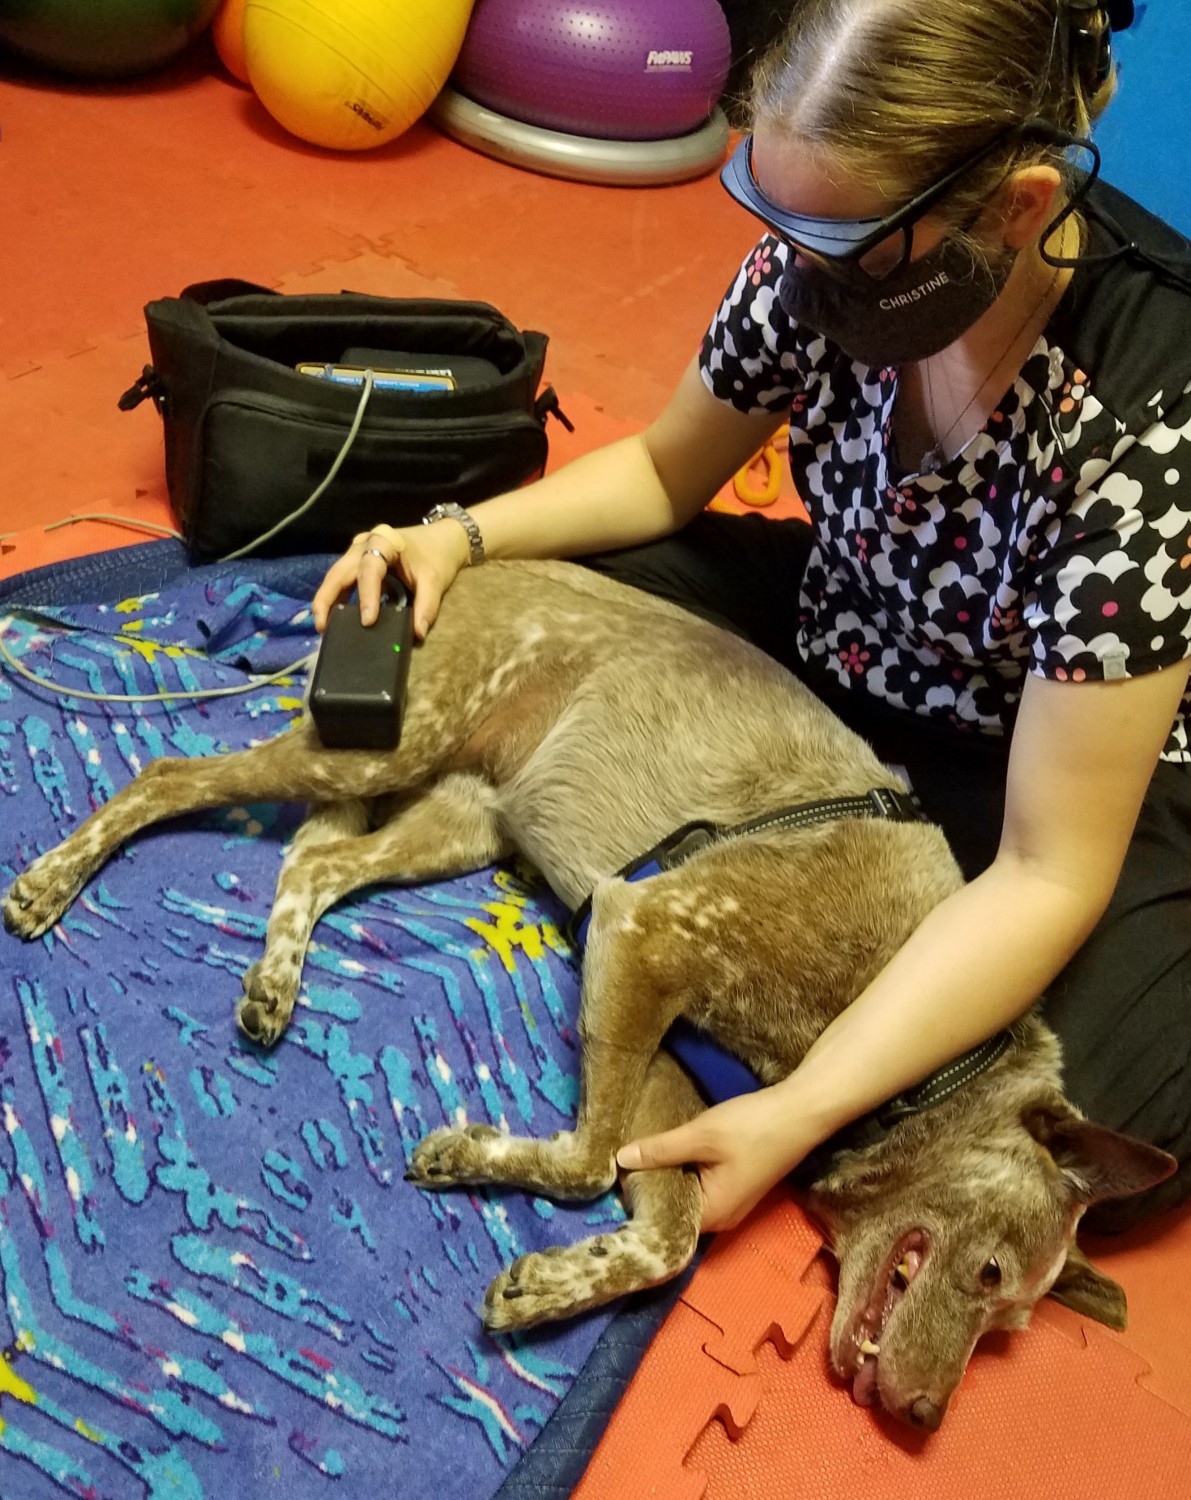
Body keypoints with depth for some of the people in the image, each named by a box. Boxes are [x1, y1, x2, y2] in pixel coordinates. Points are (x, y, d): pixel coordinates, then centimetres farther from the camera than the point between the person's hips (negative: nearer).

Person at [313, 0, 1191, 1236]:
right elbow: (667, 470, 1)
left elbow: (1049, 873, -32)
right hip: (836, 642, 5)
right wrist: (463, 534, -16)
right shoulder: (829, 247, -20)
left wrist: (799, 1112, -36)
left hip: (1077, 762, -4)